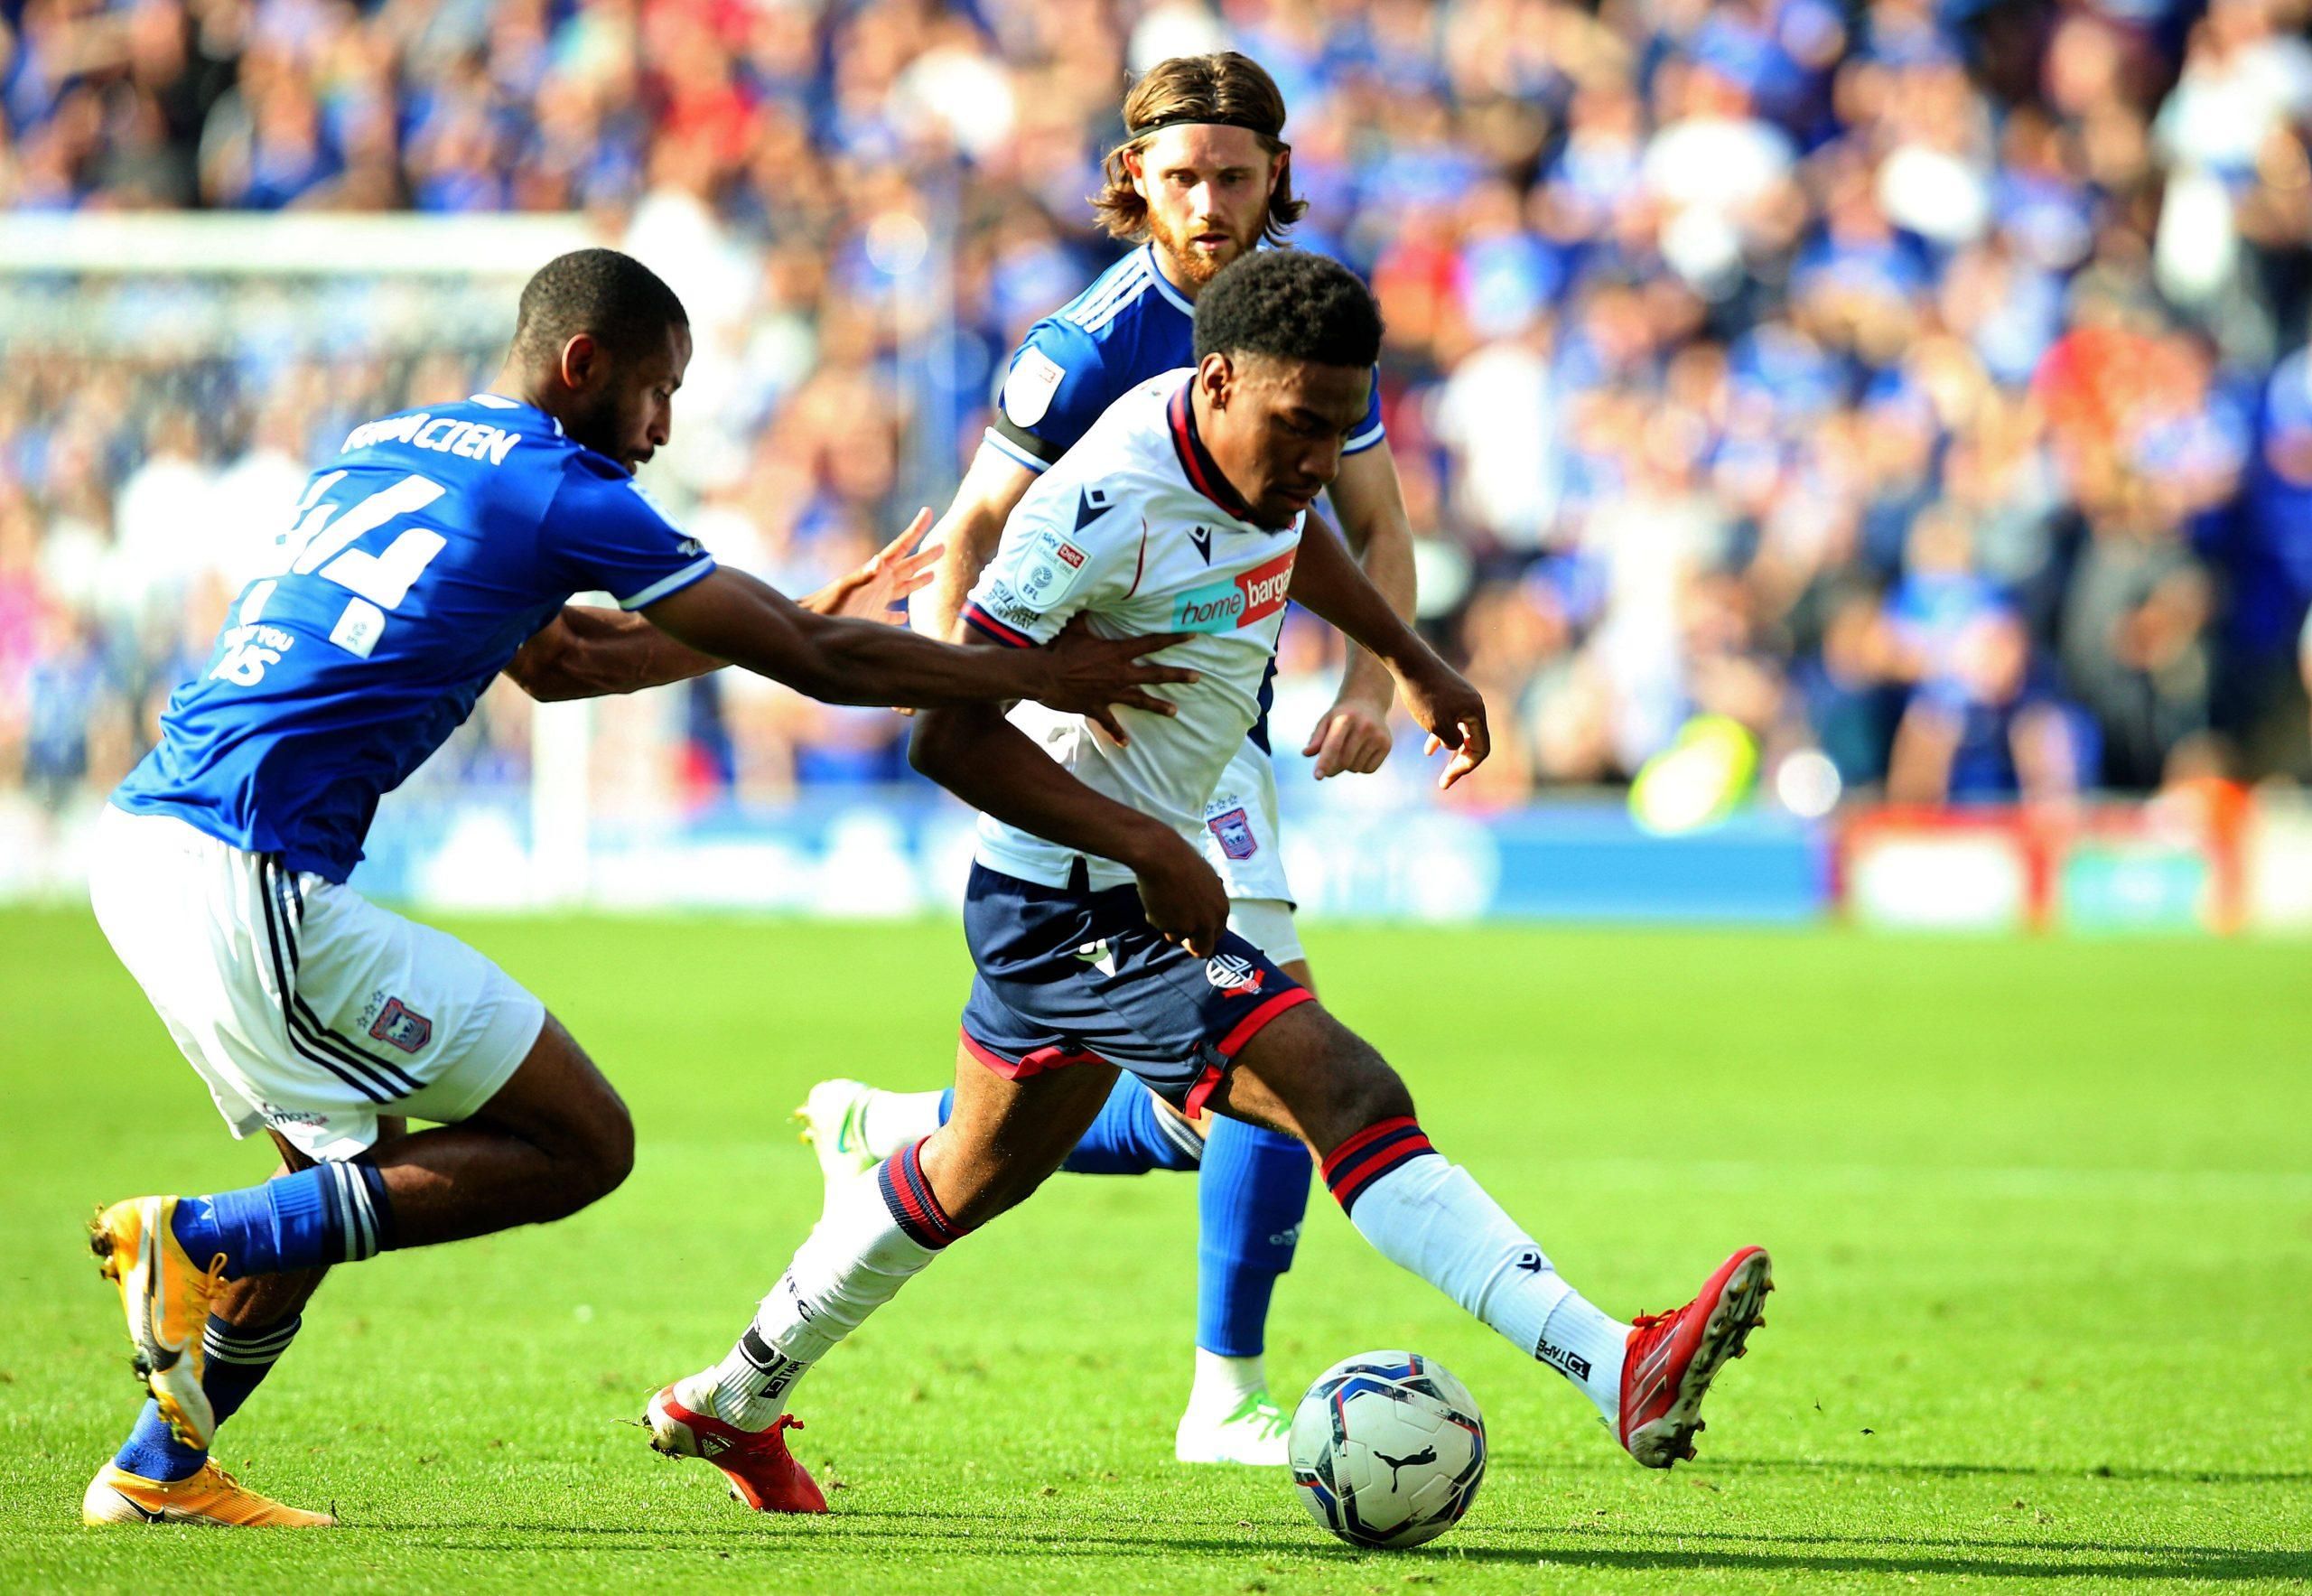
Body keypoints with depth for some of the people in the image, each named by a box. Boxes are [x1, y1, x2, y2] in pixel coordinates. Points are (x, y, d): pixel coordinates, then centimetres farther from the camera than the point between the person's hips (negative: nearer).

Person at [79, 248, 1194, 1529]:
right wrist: (1040, 678, 12)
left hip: (138, 842, 9)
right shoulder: (561, 493, -3)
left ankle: (158, 1467, 22)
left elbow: (549, 658, 35)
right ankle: (199, 1242, -8)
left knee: (347, 1181, 25)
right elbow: (812, 665, 1)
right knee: (580, 1145, -1)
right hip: (251, 882, -9)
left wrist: (807, 620, 39)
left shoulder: (383, 448, 22)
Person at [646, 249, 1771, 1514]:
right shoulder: (1107, 507, -28)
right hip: (1083, 904, -10)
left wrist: (1413, 662, 29)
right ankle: (1621, 1373, -32)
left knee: (977, 1172, 26)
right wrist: (1149, 848, -29)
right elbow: (951, 734, -26)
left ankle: (732, 1400, 43)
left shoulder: (1251, 447, -1)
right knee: (1353, 1099, -22)